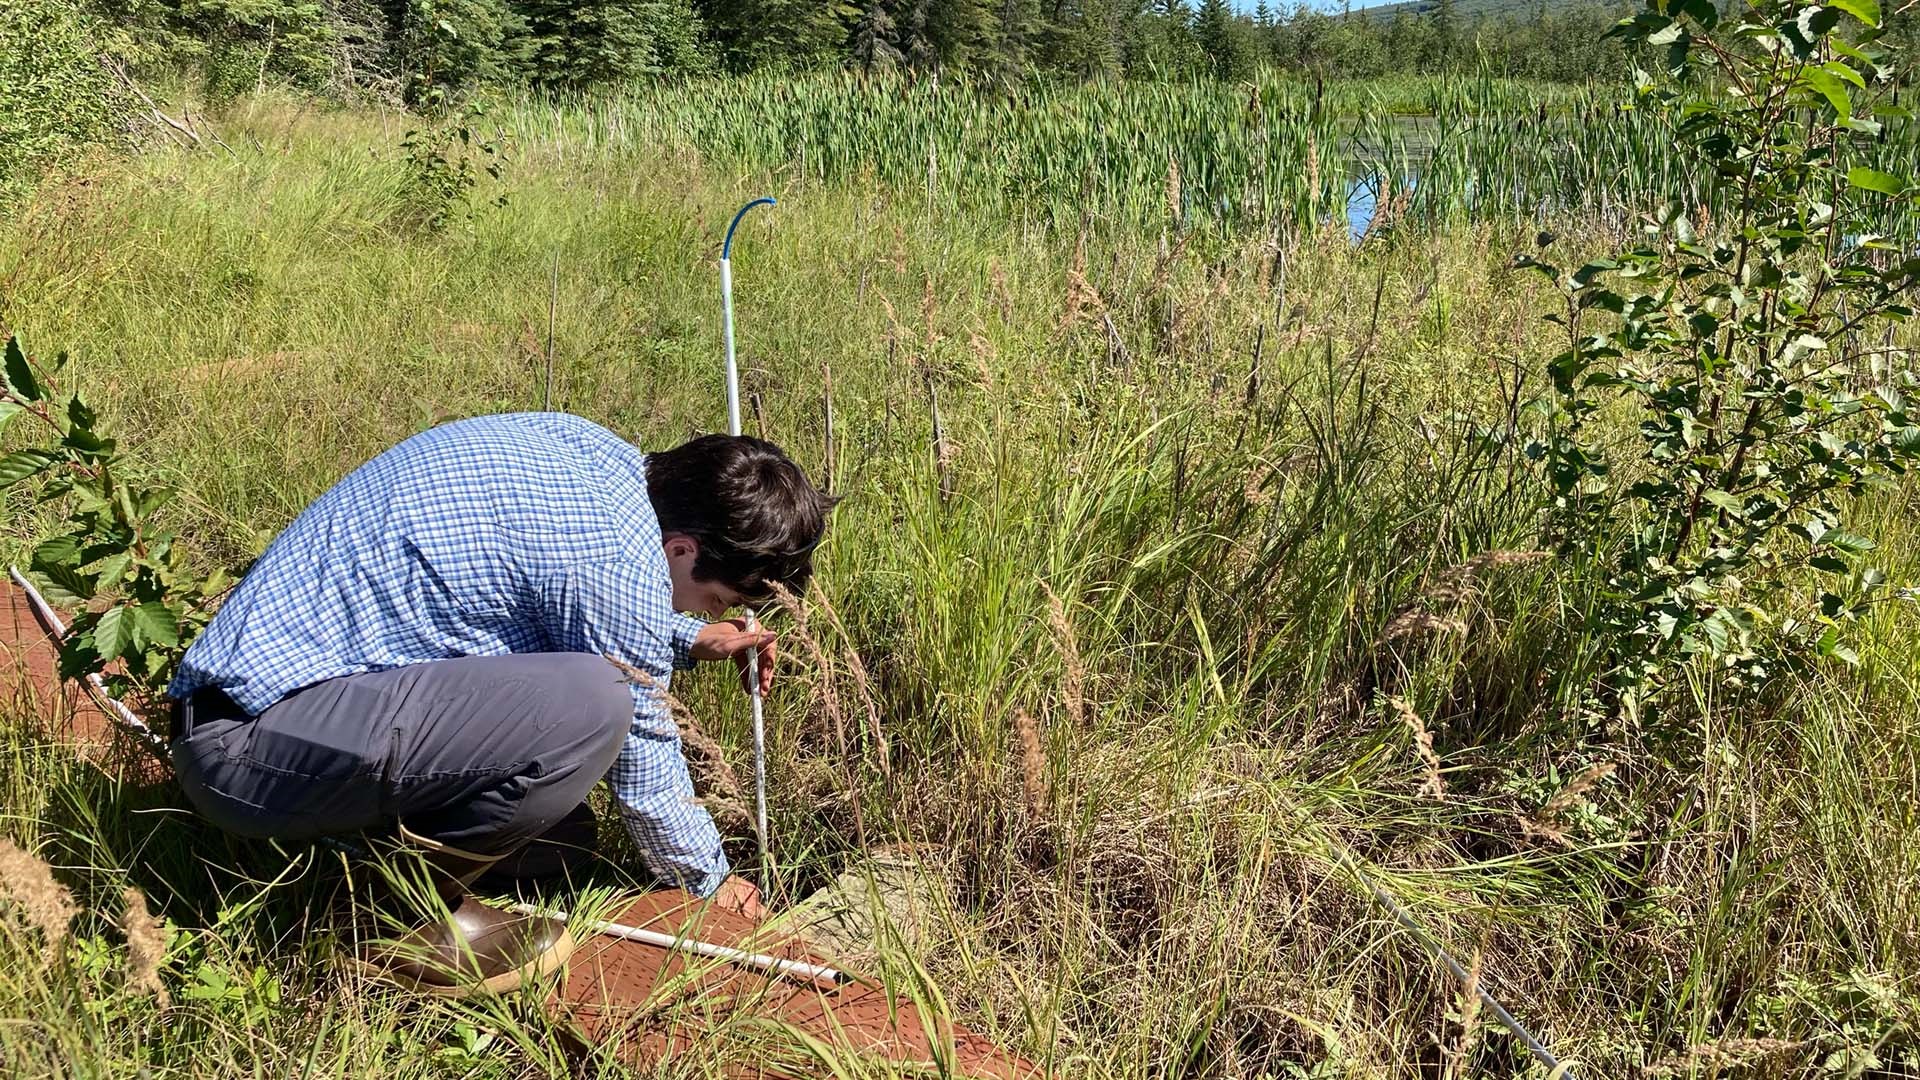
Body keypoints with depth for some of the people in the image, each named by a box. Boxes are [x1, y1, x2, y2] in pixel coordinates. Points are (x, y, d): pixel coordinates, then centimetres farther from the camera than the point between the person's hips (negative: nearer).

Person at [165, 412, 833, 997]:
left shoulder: (573, 443, 5)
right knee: (590, 706, -26)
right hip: (249, 741, -10)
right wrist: (709, 882, 11)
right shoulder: (619, 555, -20)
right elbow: (644, 769, -6)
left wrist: (689, 639, 22)